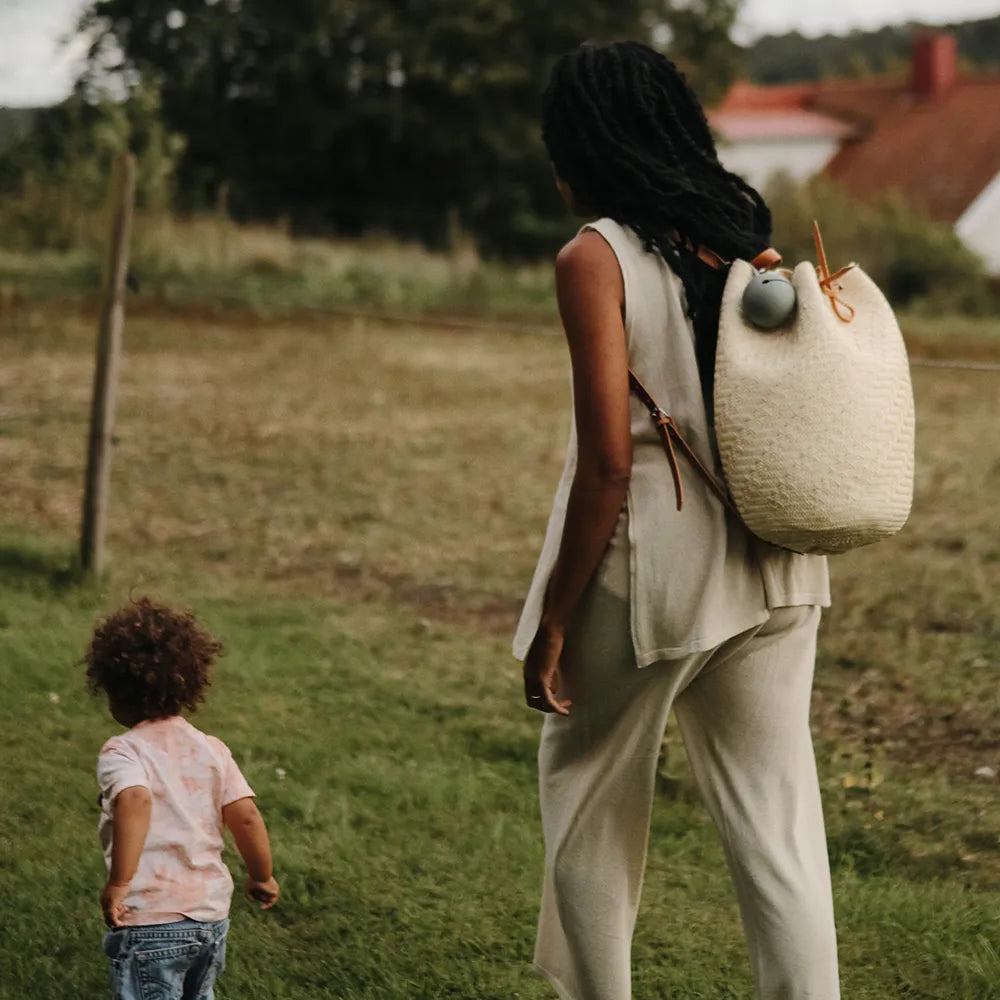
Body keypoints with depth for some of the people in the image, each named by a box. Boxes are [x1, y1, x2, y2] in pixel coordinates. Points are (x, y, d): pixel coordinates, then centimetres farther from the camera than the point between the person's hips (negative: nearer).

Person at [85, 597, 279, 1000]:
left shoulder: (122, 752, -9)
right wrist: (262, 876, 17)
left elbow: (135, 802, -29)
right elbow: (246, 816, 2)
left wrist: (118, 882, -27)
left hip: (150, 923, -6)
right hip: (212, 914, 6)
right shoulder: (212, 749, 6)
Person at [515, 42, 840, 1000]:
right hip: (770, 576, 6)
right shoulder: (747, 236, 7)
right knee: (776, 821, 7)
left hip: (646, 572, -5)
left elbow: (608, 460, -17)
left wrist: (551, 623, -10)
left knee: (590, 810, 14)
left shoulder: (594, 258, -11)